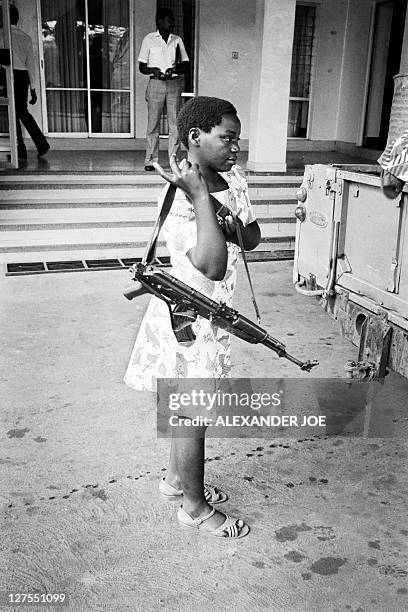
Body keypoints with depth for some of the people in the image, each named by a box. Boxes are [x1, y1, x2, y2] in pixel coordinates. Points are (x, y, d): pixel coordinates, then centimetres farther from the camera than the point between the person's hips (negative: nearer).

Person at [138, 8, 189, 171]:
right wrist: (153, 70, -18)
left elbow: (185, 65, 10)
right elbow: (142, 67, 3)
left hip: (174, 83, 2)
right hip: (156, 83, -2)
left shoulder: (177, 40, 10)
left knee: (175, 123, 0)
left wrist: (174, 70, -11)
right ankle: (150, 160, 4)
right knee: (153, 123, -2)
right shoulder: (149, 39, 3)